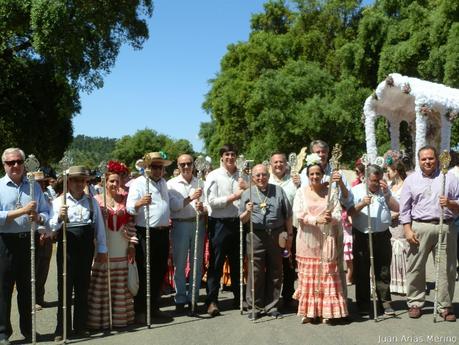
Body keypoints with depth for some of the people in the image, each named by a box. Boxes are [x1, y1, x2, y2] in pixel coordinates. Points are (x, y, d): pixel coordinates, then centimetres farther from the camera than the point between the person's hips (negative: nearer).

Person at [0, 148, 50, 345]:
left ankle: (28, 329, 24)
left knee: (27, 287, 12)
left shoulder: (34, 187, 9)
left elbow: (46, 213, 8)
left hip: (28, 240, 3)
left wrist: (38, 217, -13)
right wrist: (23, 211, -18)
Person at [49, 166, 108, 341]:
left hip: (86, 247, 3)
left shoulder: (92, 201, 6)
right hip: (67, 247, -2)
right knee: (65, 287, 1)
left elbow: (99, 226, 7)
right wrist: (59, 218, -25)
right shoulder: (59, 201, -1)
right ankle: (62, 329, 10)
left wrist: (102, 249, 6)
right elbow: (51, 227, -5)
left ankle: (80, 326, 22)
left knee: (83, 287, 10)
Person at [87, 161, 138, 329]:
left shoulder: (125, 199, 7)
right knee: (102, 285, 0)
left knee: (121, 285, 9)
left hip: (122, 249, 3)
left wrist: (131, 245, 2)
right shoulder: (97, 199, -1)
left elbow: (130, 222, 6)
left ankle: (120, 316, 21)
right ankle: (100, 318, 11)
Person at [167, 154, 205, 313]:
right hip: (180, 224, -2)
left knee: (197, 263, 8)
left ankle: (193, 297, 19)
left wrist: (202, 207, -16)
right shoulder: (172, 184, 3)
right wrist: (191, 198, -20)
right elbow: (173, 205, -9)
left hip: (198, 224, 2)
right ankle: (180, 299, 12)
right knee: (179, 264, 3)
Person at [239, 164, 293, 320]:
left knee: (275, 272, 8)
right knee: (256, 272, 0)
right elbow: (242, 219, 4)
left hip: (277, 235, 2)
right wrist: (248, 212, -17)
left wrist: (290, 234, 7)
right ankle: (255, 306, 11)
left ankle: (271, 306, 19)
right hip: (256, 236, -1)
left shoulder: (278, 190, 8)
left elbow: (288, 215, 11)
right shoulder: (247, 193, 5)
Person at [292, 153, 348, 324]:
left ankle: (327, 311, 8)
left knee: (327, 276, 1)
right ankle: (308, 312, 9)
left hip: (326, 240, 0)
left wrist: (331, 218, -23)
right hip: (308, 240, 0)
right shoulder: (301, 192, 5)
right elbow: (298, 213, -8)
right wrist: (316, 220, -21)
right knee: (308, 276, 3)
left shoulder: (331, 192, 6)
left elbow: (339, 215, -1)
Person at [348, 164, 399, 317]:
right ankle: (363, 305, 15)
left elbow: (397, 208, 3)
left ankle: (385, 303, 17)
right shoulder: (356, 190, 2)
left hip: (382, 236, 2)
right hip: (362, 237, -2)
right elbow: (350, 212, -5)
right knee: (362, 272, 5)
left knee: (383, 272, 7)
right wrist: (362, 204, -21)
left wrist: (386, 194, -7)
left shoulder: (385, 190, 11)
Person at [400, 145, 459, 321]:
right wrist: (407, 229, -3)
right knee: (415, 267, 3)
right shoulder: (411, 179, 9)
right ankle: (415, 303, 16)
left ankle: (445, 306, 15)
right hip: (419, 227, 0)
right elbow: (405, 208, 6)